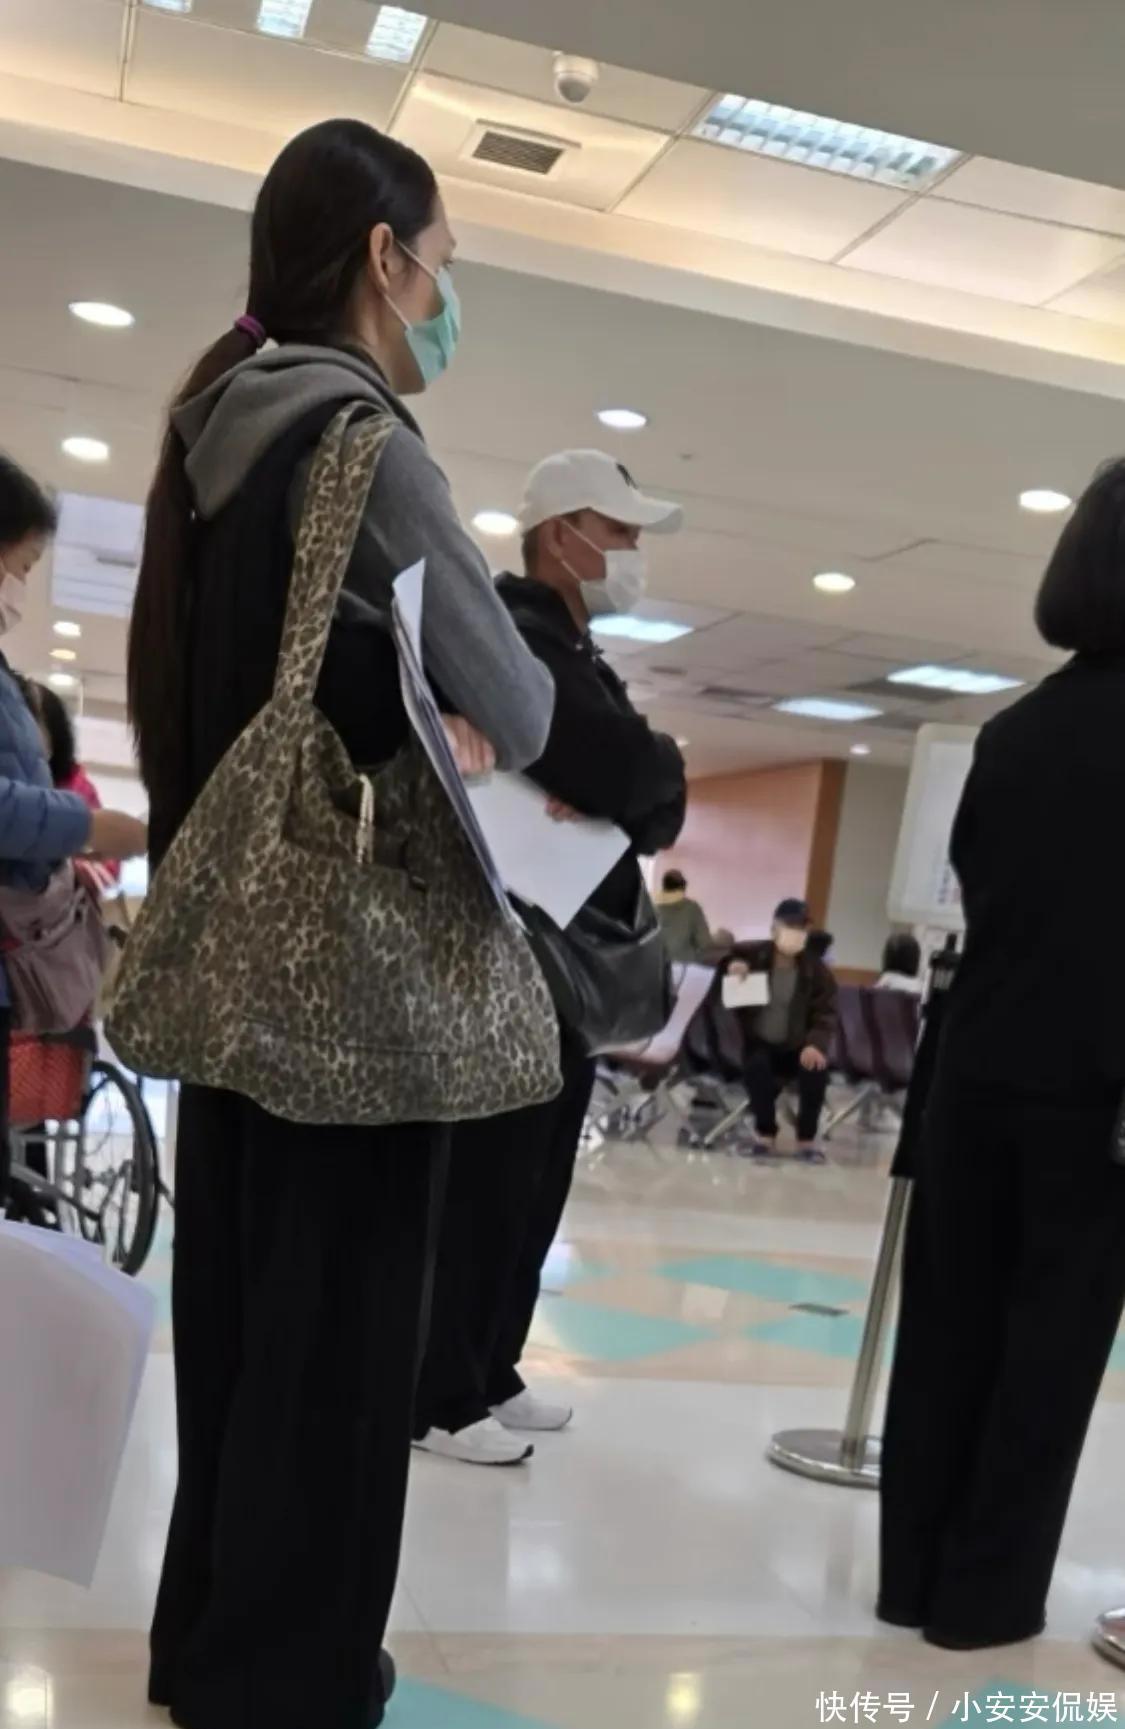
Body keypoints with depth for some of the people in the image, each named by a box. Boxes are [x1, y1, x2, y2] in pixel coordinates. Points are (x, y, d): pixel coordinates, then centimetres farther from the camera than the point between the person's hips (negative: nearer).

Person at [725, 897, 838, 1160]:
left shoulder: (817, 970, 0)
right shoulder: (752, 954, -2)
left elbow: (825, 1014, -6)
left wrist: (815, 1043, -27)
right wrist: (728, 964, -26)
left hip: (797, 1047, 2)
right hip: (758, 1043, -1)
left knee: (816, 1069, -30)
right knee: (758, 1065, -36)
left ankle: (807, 1138, -10)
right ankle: (765, 1132, -15)